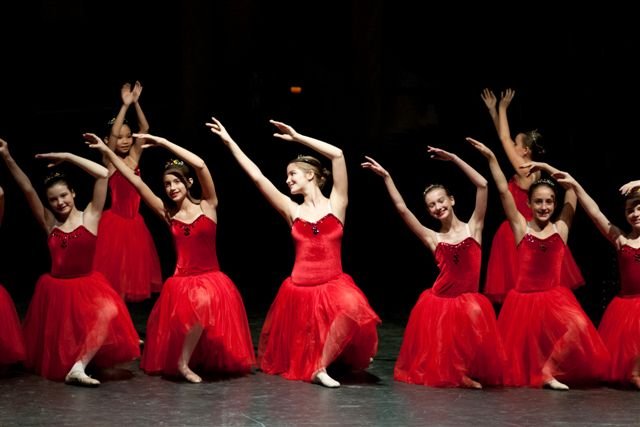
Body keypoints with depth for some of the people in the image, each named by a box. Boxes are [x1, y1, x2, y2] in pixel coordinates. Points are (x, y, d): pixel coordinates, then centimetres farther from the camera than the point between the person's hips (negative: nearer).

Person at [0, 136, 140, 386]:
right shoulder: (49, 223, 3)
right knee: (52, 359, 7)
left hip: (86, 286, -3)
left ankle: (78, 367, -32)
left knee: (108, 312, -34)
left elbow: (103, 174, -15)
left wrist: (67, 157, -12)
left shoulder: (89, 217, -4)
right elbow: (27, 190, -7)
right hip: (56, 289, 3)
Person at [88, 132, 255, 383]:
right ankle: (182, 362, -12)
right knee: (199, 305, -32)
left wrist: (163, 143, -10)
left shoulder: (208, 206, 1)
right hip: (182, 282, 0)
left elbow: (200, 165, -13)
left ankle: (198, 360, -1)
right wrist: (107, 151, 1)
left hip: (212, 280, 0)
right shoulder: (167, 213, 7)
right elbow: (135, 181, 3)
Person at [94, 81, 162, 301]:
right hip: (115, 222, -5)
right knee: (113, 269, -2)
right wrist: (125, 105, -26)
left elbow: (144, 128, -3)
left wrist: (136, 103, -14)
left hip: (134, 222, 5)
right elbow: (113, 133, -22)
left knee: (130, 269, 9)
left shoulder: (134, 157, 6)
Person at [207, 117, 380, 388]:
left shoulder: (336, 204, 1)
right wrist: (230, 142, 2)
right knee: (297, 361, 6)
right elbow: (256, 176, 3)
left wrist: (297, 137, -5)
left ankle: (321, 367, -24)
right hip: (300, 289, 3)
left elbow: (337, 155, -10)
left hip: (333, 285, -3)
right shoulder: (292, 211, 7)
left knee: (351, 307, -36)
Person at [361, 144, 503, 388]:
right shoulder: (433, 238, 6)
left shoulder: (473, 228, 4)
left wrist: (453, 158, -4)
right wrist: (386, 177, -1)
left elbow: (482, 185, -4)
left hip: (468, 302, 0)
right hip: (438, 302, 1)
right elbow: (402, 209, 0)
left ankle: (467, 372, -3)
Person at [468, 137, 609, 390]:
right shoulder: (521, 227, 0)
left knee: (578, 327, -26)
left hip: (554, 297, 0)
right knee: (523, 363, 2)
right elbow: (503, 191, -6)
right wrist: (491, 158, -10)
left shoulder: (561, 228, 2)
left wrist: (545, 167, 3)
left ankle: (549, 372, -14)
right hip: (524, 298, 0)